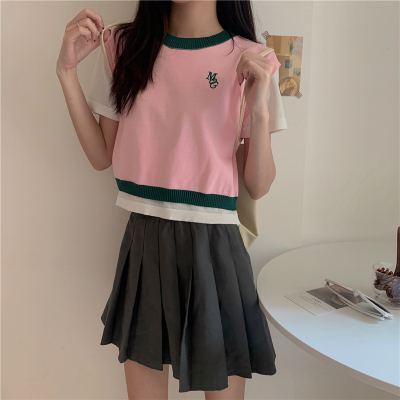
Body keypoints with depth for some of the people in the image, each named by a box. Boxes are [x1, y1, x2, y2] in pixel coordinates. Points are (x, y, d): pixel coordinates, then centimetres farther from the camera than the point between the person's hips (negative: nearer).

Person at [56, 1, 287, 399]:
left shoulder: (250, 61, -4)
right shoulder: (123, 47, 5)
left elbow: (259, 186, -3)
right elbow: (101, 156, 5)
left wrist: (259, 110, -19)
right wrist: (67, 71, -2)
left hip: (213, 245, -2)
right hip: (143, 240, 3)